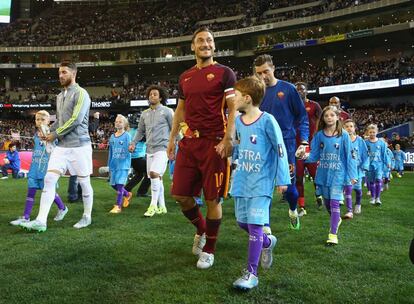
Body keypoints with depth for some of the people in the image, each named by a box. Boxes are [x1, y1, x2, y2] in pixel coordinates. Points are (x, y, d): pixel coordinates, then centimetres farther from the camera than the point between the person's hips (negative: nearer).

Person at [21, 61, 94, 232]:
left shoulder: (80, 93, -7)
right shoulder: (60, 96, 17)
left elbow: (76, 120, -16)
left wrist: (55, 134, -10)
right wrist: (47, 132, 7)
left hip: (79, 145, -7)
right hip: (62, 146, 7)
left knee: (83, 182, 5)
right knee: (49, 178, -5)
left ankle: (87, 216, 22)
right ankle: (41, 221, -6)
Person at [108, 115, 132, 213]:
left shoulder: (127, 136, -4)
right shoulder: (112, 137, 11)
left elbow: (129, 150, -5)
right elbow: (110, 152, 14)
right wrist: (109, 166, 14)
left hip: (123, 164, -6)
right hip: (114, 164, 6)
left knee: (119, 184, -8)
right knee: (113, 184, 12)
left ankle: (118, 206, 0)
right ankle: (127, 195, 37)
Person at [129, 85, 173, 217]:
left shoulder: (167, 111, 1)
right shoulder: (145, 113, 15)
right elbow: (140, 131, 21)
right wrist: (133, 143, 8)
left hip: (162, 148, -6)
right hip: (150, 150, 6)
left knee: (154, 174, -21)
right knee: (157, 177, 9)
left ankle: (153, 205, -13)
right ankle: (162, 206, 17)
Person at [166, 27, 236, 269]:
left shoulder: (224, 73, -1)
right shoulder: (185, 77, 16)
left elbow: (234, 108, -7)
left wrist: (228, 139, -18)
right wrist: (172, 137, 17)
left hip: (214, 143, -5)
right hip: (189, 141, 6)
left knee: (212, 199, 1)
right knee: (180, 195, 6)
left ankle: (209, 250, 18)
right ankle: (201, 229, 33)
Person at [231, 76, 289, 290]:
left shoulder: (267, 121, -13)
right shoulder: (237, 121, 5)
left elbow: (280, 150, -9)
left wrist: (282, 179, -9)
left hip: (261, 182, -7)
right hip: (241, 181, 7)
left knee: (254, 225, -9)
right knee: (242, 222, 13)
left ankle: (251, 273, 0)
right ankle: (267, 242, 40)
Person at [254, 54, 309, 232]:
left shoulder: (288, 89, -4)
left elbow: (301, 116, 0)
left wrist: (304, 141, -9)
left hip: (286, 145, -2)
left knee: (289, 184, 7)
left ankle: (293, 210, 40)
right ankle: (265, 227, 8)